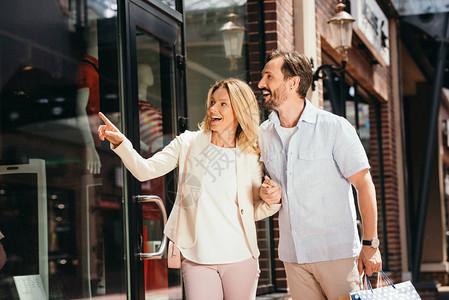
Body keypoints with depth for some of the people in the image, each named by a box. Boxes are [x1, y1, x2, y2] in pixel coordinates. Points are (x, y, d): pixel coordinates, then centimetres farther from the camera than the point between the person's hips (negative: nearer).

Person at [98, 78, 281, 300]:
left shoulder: (251, 157, 4)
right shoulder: (189, 143, 4)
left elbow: (254, 212, 11)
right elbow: (145, 170, -5)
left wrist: (272, 200, -10)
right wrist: (120, 142, -19)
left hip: (240, 258, 1)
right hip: (197, 258, -1)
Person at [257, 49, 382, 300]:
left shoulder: (335, 127, -8)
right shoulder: (264, 133, 8)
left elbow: (364, 184, -7)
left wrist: (370, 244, -10)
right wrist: (267, 192, -3)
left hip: (337, 251, -5)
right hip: (292, 255, 5)